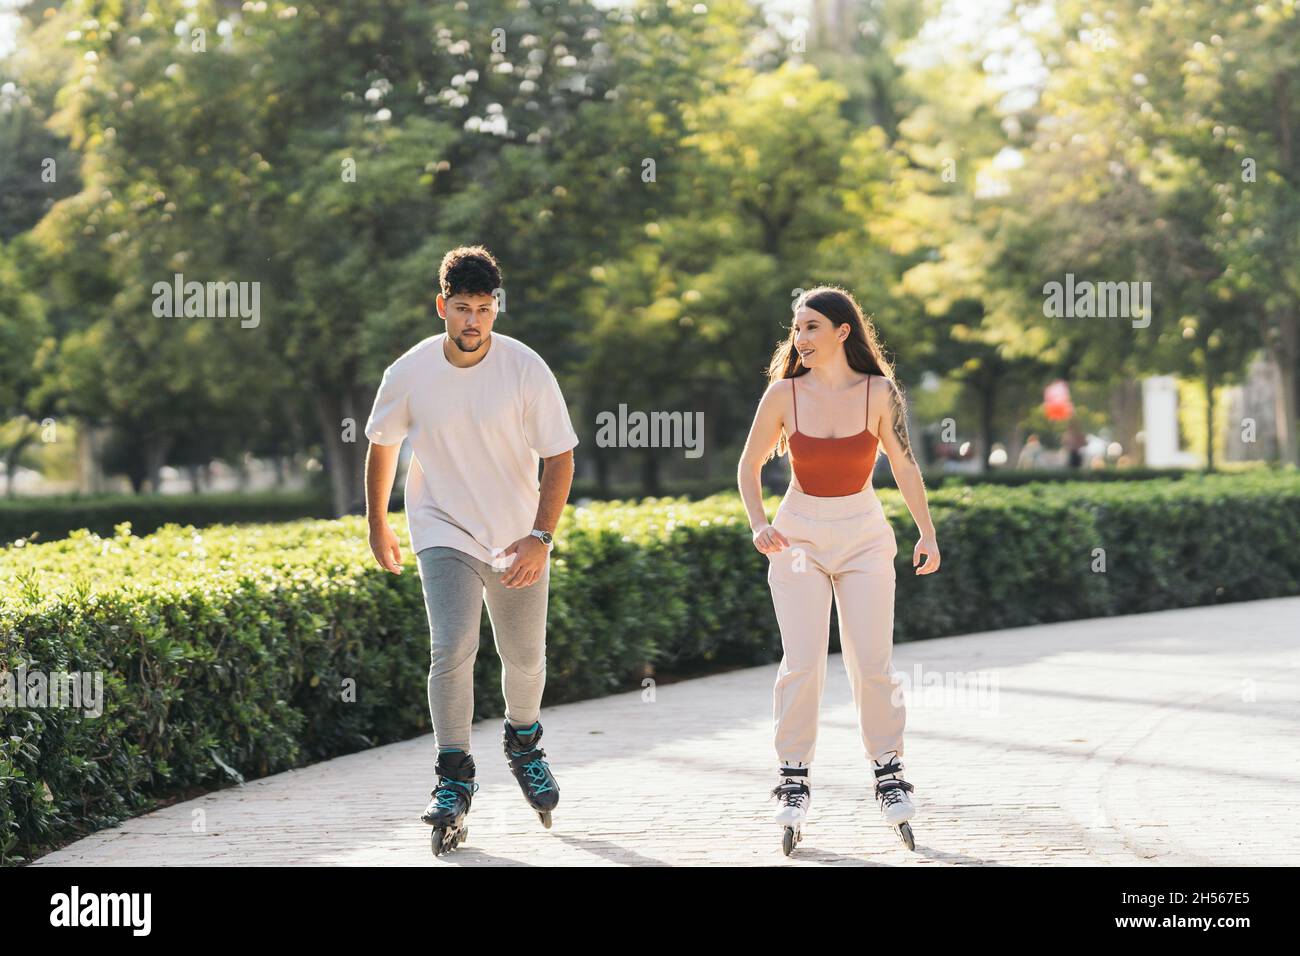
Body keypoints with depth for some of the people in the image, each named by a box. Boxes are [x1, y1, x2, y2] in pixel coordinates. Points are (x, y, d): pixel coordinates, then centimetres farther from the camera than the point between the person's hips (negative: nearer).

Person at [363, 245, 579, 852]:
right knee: (452, 646, -20)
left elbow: (559, 457, -10)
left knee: (524, 658, 10)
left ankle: (523, 743, 41)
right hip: (444, 534, -1)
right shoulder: (410, 374, -10)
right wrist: (377, 524, 15)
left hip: (518, 540, 1)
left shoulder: (526, 369, -13)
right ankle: (453, 781, -12)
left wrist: (541, 537, -20)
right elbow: (382, 445, 9)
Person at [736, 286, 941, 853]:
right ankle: (793, 781, 2)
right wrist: (758, 524, -9)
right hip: (798, 535, 0)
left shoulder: (879, 393, -6)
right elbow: (750, 466, 5)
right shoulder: (784, 393, -5)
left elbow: (905, 467, 3)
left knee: (872, 665, -5)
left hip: (864, 535, 0)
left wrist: (927, 534, -4)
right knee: (802, 663, -9)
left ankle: (888, 771, 12)